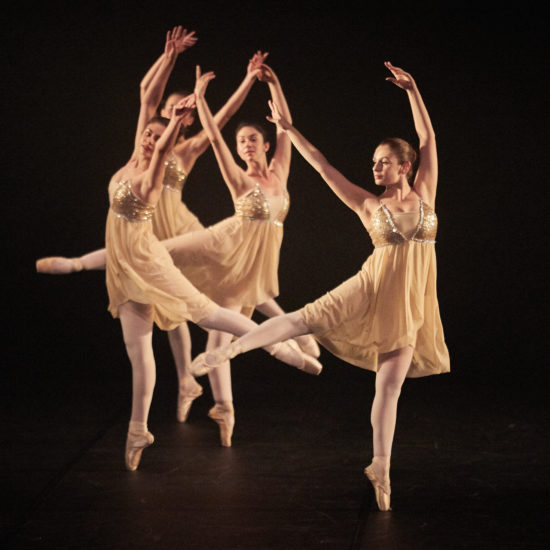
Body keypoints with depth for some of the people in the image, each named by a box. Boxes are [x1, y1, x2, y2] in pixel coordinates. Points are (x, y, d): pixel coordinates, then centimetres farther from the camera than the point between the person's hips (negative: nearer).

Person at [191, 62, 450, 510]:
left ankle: (381, 469, 12)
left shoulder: (424, 193, 6)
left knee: (389, 387, 3)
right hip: (372, 290, 0)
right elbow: (323, 167, 4)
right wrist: (289, 129, 4)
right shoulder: (369, 205, 4)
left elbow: (428, 137, 4)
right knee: (306, 319, -15)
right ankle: (230, 349, -5)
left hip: (409, 304, 0)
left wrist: (412, 90, 1)